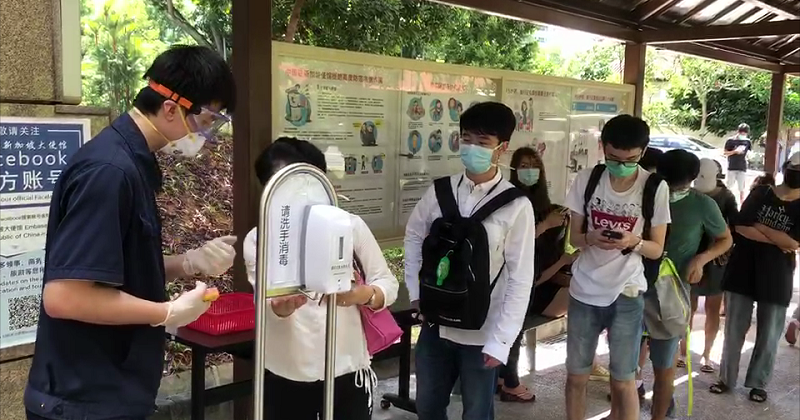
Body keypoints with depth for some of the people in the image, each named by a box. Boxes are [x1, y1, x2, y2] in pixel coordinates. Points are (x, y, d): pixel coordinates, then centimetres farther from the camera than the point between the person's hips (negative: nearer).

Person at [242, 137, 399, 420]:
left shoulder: (350, 225, -2)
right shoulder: (258, 239, -2)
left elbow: (388, 285, 0)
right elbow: (268, 306, -14)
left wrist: (360, 294, -20)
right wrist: (282, 306, -37)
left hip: (346, 370, 0)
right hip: (285, 376, 0)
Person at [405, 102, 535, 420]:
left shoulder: (516, 206, -14)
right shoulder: (440, 191, -3)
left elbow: (521, 278, -12)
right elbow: (413, 236, 12)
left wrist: (501, 340, -14)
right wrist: (416, 292, 5)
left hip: (481, 333, -3)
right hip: (436, 324, 4)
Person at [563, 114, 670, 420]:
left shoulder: (656, 188, -8)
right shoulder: (586, 180, -3)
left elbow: (657, 249, -3)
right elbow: (573, 236, 2)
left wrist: (634, 242, -25)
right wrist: (590, 238, -21)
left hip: (626, 293, -2)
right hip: (584, 291, 2)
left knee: (622, 382, 6)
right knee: (576, 376, 12)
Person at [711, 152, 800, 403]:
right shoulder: (760, 193, 0)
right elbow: (740, 228, -11)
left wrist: (760, 227, -12)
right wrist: (778, 241, -15)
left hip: (777, 278, 0)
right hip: (743, 271, 0)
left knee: (769, 336, 8)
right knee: (734, 330, 7)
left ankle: (758, 383, 24)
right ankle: (726, 379, 20)